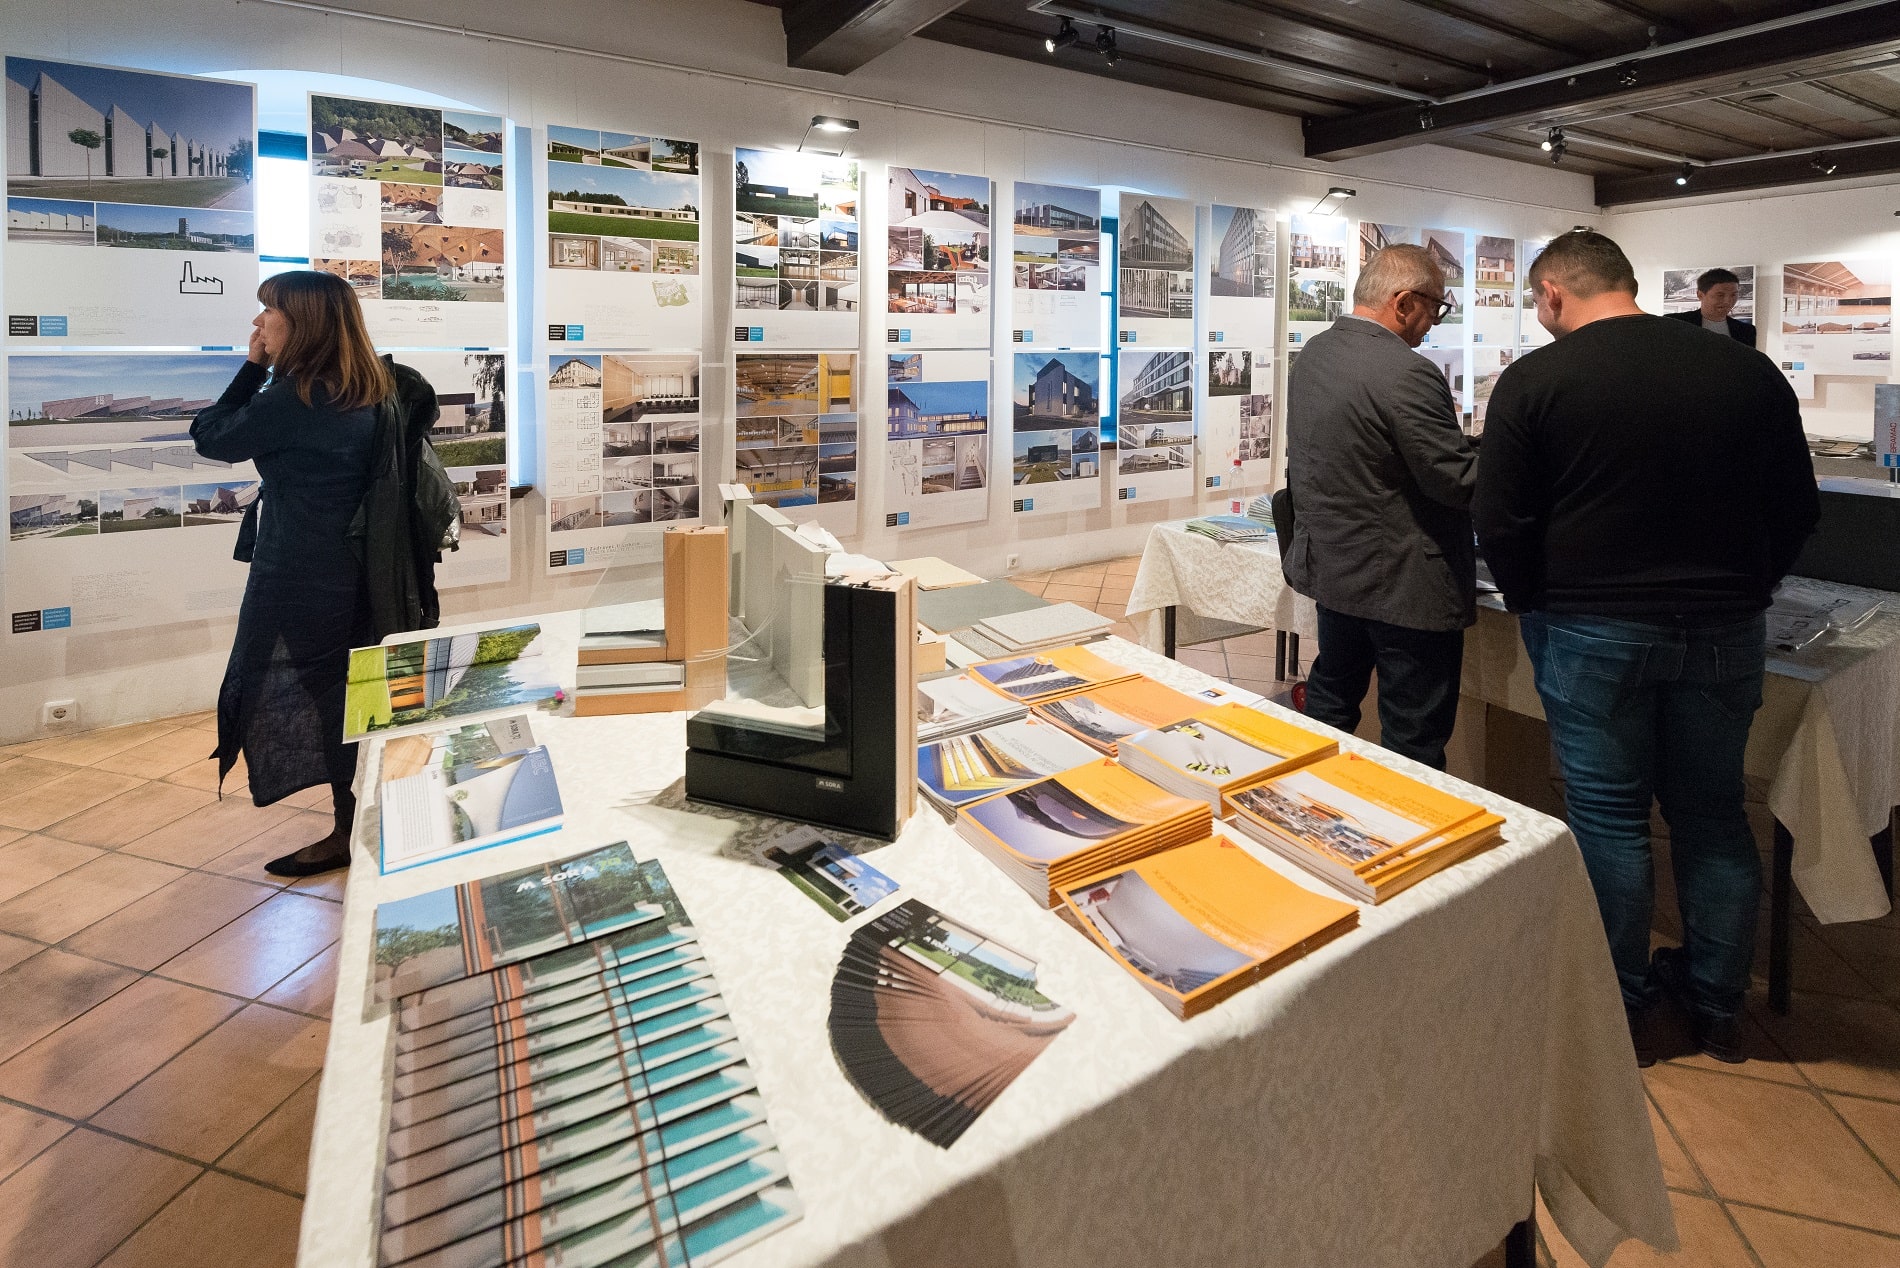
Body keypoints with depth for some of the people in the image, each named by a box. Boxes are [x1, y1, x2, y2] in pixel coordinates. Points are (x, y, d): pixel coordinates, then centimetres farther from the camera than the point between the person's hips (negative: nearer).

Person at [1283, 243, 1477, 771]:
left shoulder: (1312, 353, 5)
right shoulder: (1406, 374, -23)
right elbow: (1459, 480, -21)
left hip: (1329, 563, 9)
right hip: (1405, 584, -9)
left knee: (1330, 700, 23)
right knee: (1414, 743, 4)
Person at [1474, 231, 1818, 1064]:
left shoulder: (1533, 381, -9)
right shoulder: (1749, 372, 1)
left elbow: (1501, 526, -10)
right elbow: (1797, 510, 7)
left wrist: (1534, 607, 6)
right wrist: (1733, 591, 19)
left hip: (1592, 632, -3)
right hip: (1724, 630, 4)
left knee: (1609, 816, 9)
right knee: (1712, 814, 17)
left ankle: (1621, 1007, 22)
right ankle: (1717, 1008, 31)